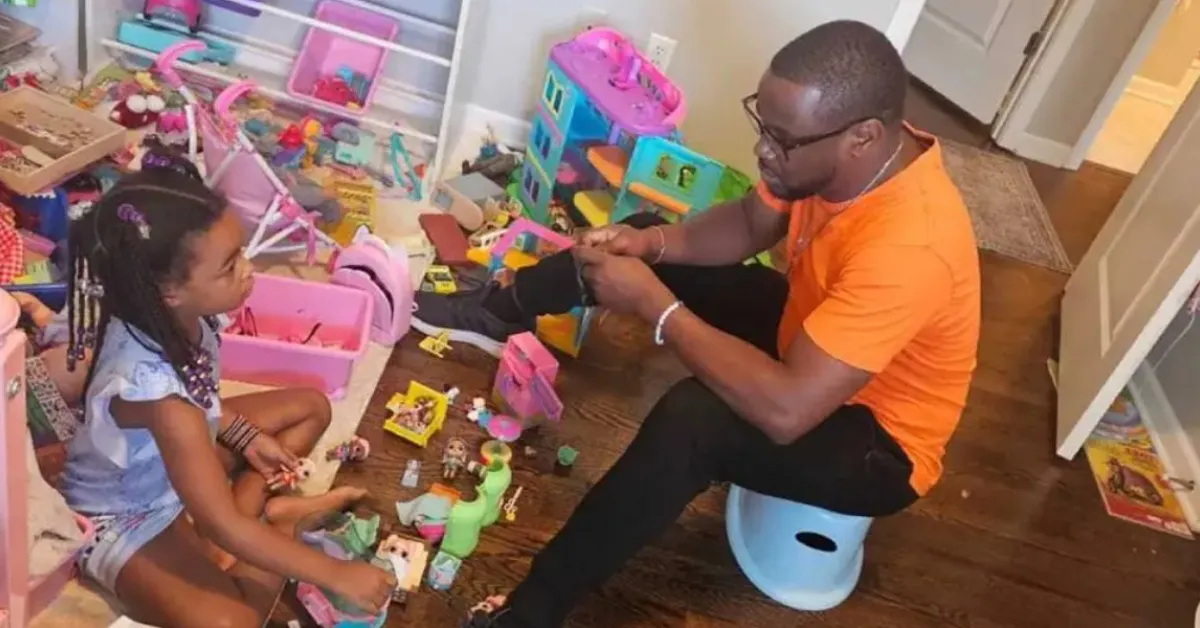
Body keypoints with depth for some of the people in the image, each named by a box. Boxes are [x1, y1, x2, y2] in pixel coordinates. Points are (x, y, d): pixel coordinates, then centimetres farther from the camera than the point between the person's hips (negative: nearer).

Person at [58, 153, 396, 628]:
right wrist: (338, 575, -29)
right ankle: (273, 514, -2)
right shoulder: (149, 385, -40)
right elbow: (222, 527, -34)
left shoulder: (176, 316, -18)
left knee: (311, 407, 9)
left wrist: (245, 435, -7)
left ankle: (250, 504, -2)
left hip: (174, 459, 8)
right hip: (127, 516, -7)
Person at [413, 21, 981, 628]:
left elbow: (785, 410, -41)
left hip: (880, 442, -8)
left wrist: (653, 303, -33)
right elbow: (747, 224, 3)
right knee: (629, 248, 3)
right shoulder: (846, 157, -15)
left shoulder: (909, 246, -40)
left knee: (692, 419, -37)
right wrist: (652, 241, -16)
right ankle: (496, 313, 20)